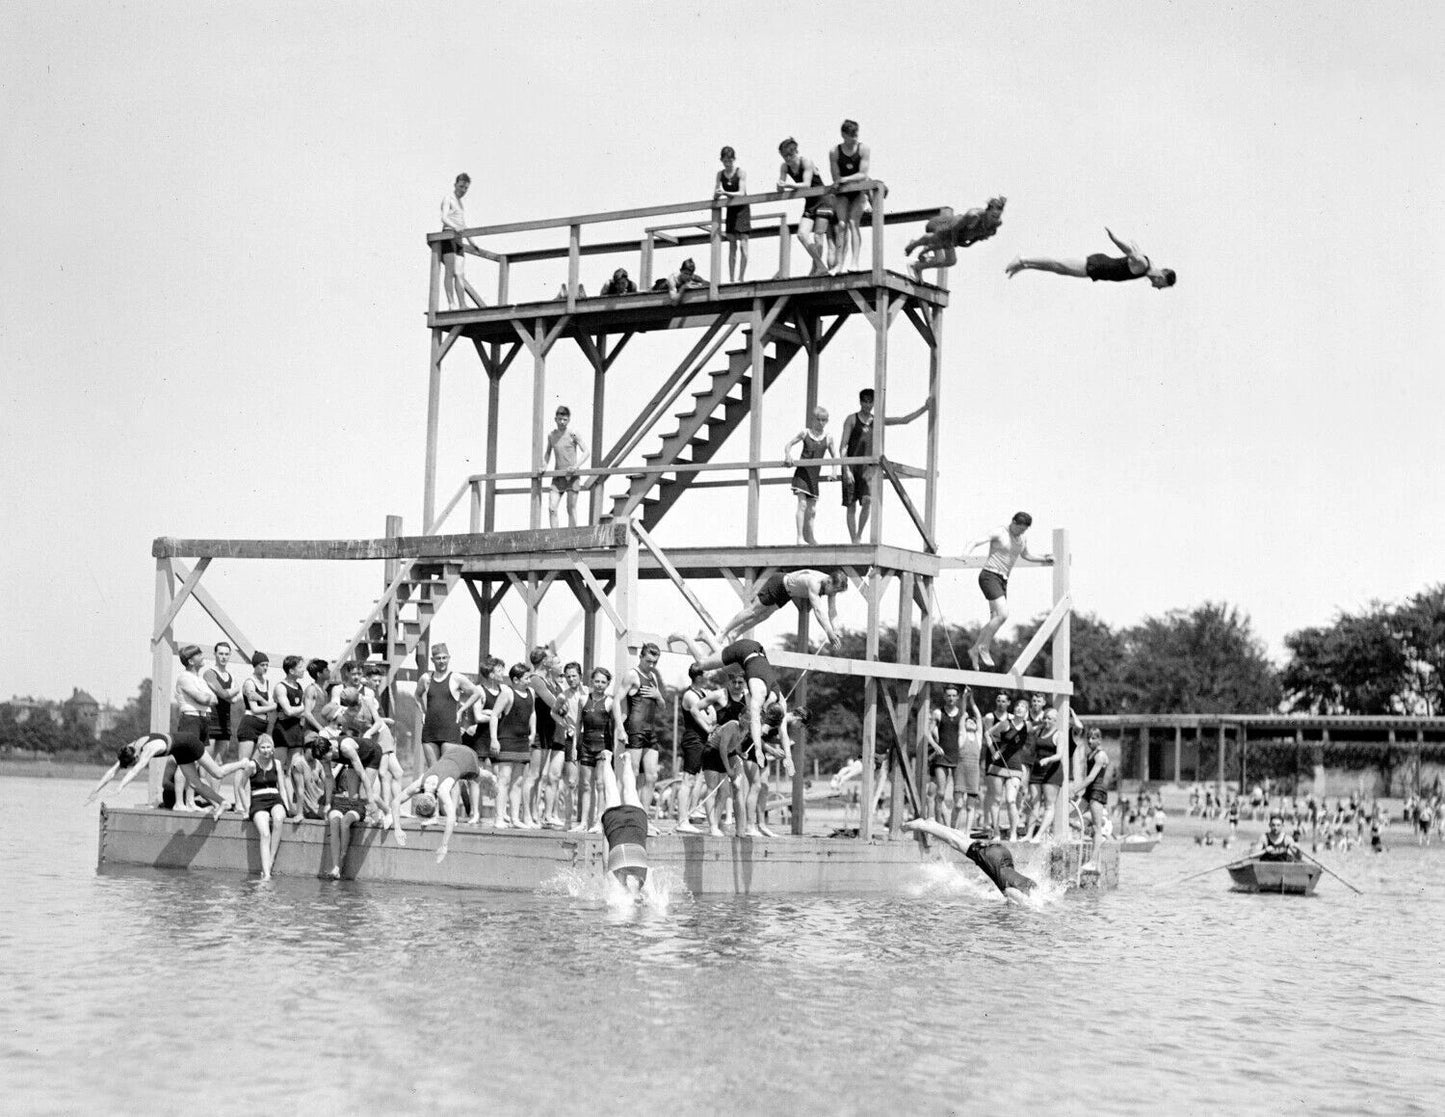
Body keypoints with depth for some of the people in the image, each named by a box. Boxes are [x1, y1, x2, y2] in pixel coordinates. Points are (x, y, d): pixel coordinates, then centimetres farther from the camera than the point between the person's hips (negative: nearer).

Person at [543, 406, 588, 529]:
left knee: (571, 509, -2)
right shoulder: (551, 435, 8)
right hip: (558, 477, 4)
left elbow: (586, 452, -7)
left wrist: (576, 466, -20)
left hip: (572, 476, -4)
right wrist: (544, 466, 9)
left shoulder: (572, 434, -6)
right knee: (551, 508, -8)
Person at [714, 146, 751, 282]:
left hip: (742, 209, -4)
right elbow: (715, 195, -2)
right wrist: (717, 195, -26)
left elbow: (741, 193, -20)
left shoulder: (741, 172, -10)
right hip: (731, 210, 5)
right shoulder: (720, 175, 2)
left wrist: (725, 193, -33)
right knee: (732, 246, 4)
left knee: (743, 244, -10)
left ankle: (741, 278, -10)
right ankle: (731, 279, 3)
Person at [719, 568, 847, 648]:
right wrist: (830, 634, -56)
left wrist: (835, 634, -29)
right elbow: (818, 610, -51)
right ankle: (723, 632, 24)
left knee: (763, 616, 17)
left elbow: (833, 612, -18)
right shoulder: (814, 583, -44)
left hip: (787, 592, 7)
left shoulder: (832, 585, -20)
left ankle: (734, 634, 33)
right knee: (754, 611, 6)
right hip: (778, 583, -7)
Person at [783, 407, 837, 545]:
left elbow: (835, 456, 8)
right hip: (802, 472, -3)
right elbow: (789, 444, 6)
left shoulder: (828, 437, 3)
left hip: (814, 475, 3)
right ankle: (800, 537, -18)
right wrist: (788, 455, -14)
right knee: (802, 503, -16)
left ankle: (809, 536, 26)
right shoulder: (805, 433, -1)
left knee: (812, 508, 10)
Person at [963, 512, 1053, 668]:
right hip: (989, 576, -8)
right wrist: (965, 555, -35)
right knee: (1003, 614, -20)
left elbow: (1026, 556, 33)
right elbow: (976, 543, -17)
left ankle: (975, 650, 17)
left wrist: (1044, 559, 22)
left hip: (1002, 581, 8)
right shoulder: (999, 534, -9)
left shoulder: (1023, 540, 13)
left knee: (995, 619, 6)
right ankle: (985, 647, -7)